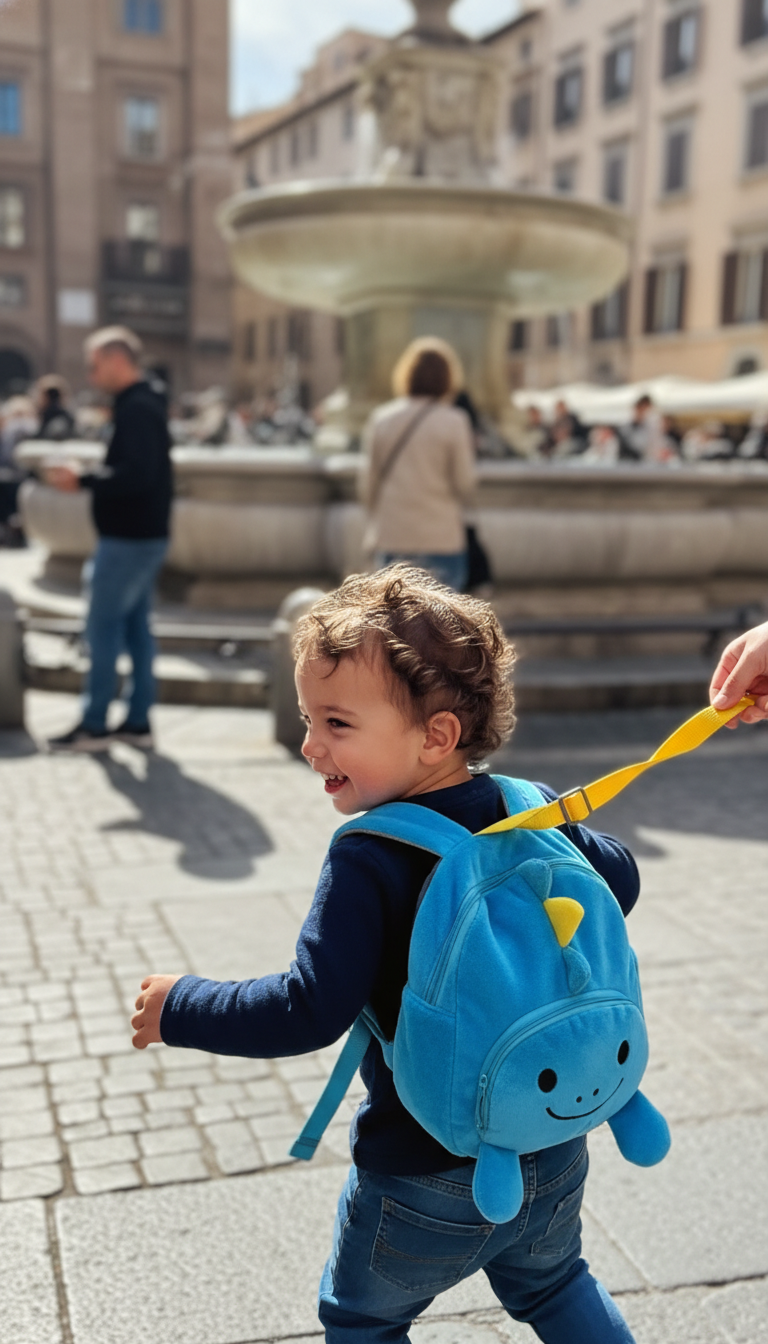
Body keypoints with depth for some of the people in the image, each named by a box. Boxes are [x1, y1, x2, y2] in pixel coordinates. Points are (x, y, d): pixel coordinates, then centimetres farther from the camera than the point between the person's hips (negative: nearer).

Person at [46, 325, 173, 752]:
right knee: (135, 625, 12)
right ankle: (137, 721, 17)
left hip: (127, 538, -10)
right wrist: (89, 479, 13)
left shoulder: (135, 409, -17)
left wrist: (81, 481, -19)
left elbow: (135, 476, -26)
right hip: (143, 535, 10)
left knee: (103, 627, -4)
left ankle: (94, 725, 3)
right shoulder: (145, 404, 15)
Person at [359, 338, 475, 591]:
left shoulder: (380, 419, 2)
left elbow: (368, 483, 6)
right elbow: (464, 485, -5)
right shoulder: (454, 422, -8)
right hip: (439, 540, -3)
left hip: (390, 539, 3)